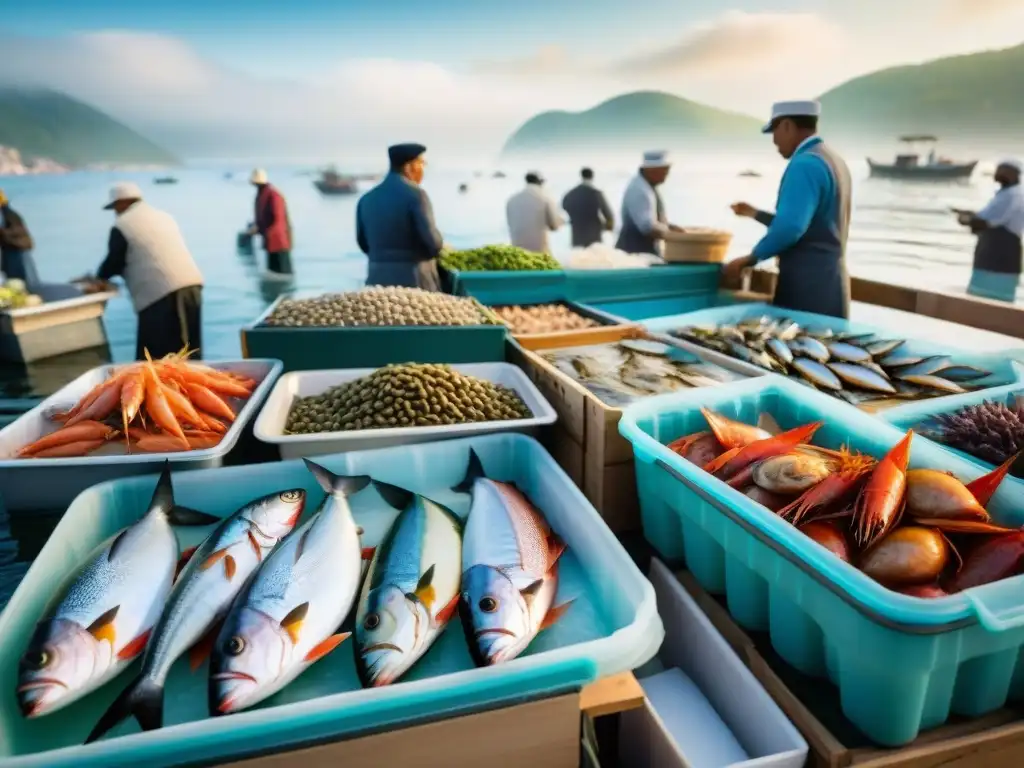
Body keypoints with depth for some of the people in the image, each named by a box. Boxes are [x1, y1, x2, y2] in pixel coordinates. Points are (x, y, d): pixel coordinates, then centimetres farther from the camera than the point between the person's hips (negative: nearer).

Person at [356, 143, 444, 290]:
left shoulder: (367, 199, 8)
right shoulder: (415, 195, -10)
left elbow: (363, 243, 14)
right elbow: (432, 240, -15)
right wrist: (439, 246, 7)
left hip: (379, 280, 5)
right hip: (415, 280, -5)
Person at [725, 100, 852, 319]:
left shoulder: (805, 164, -15)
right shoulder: (833, 160, 17)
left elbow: (790, 227, -25)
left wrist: (749, 259, -14)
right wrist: (755, 213, 28)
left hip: (808, 284, -9)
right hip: (828, 280, 9)